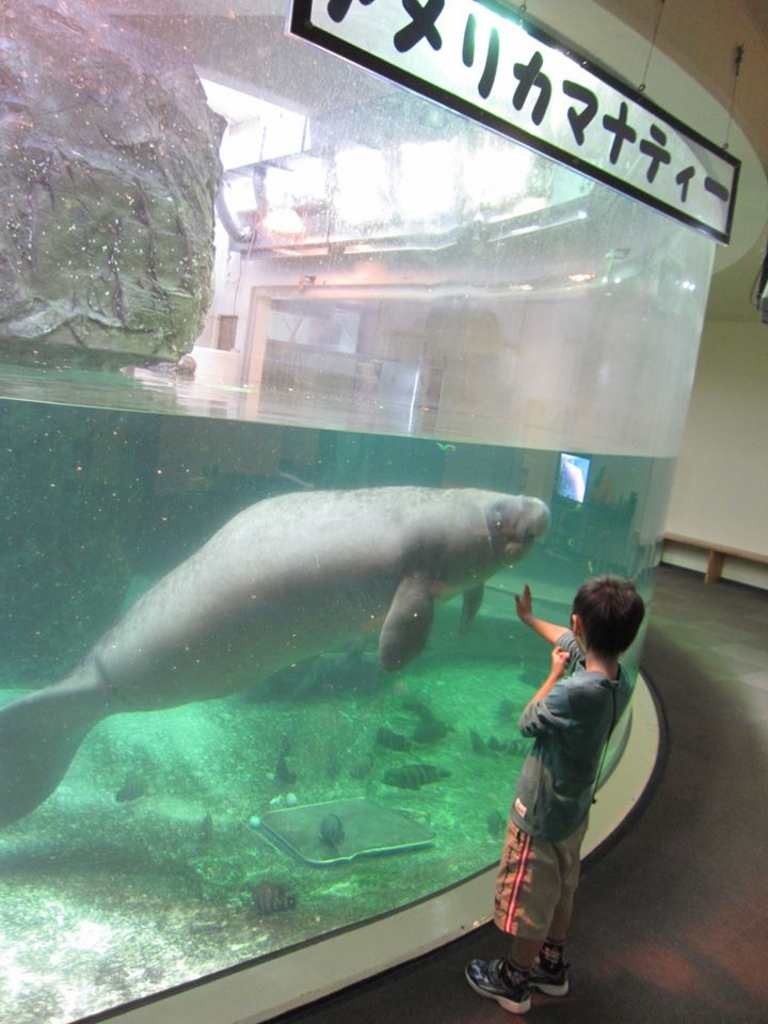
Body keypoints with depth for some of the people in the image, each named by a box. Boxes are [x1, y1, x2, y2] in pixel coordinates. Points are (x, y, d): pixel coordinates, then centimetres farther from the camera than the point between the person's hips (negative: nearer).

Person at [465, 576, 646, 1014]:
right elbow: (571, 642, 8)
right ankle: (552, 966, 48)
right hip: (576, 808, 8)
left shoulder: (577, 691, -38)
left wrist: (555, 673, -9)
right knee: (562, 891, 27)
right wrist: (529, 617, 24)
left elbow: (527, 723, -19)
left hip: (541, 816, -8)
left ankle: (513, 982, 36)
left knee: (529, 904, 15)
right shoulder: (618, 678, -11)